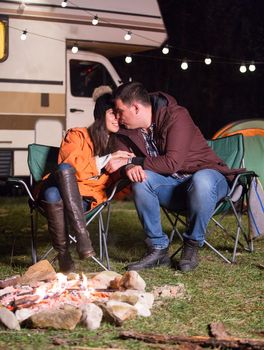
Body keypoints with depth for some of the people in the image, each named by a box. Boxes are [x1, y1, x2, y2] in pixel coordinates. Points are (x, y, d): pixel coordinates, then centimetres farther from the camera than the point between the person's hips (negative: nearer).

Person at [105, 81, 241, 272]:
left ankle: (192, 245, -19)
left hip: (207, 174, -5)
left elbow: (172, 163, -27)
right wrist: (130, 168, -27)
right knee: (141, 179, -25)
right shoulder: (128, 129, 0)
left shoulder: (176, 116, -20)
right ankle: (158, 249, -18)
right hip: (172, 185, 5)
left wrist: (130, 161, -26)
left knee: (201, 181, -41)